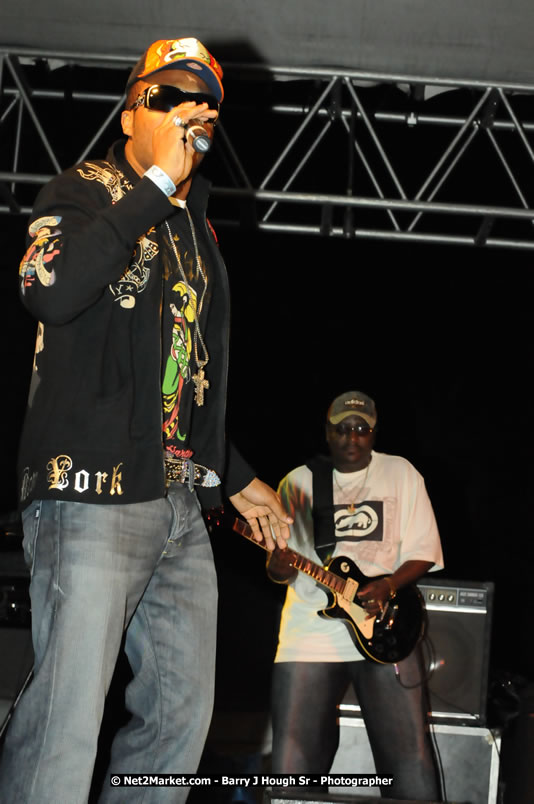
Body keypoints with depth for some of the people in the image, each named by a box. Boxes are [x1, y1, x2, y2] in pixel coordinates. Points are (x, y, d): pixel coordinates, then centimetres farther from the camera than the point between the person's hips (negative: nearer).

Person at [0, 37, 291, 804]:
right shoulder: (85, 190, 1)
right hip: (91, 496, -8)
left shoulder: (198, 229, 23)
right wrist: (157, 182, -15)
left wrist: (237, 478, 28)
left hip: (181, 506, 8)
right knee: (67, 723, -13)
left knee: (182, 712, 6)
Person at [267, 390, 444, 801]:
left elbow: (423, 552, 6)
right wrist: (279, 568, -16)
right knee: (293, 767, -5)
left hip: (383, 631, -1)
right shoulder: (298, 482, 9)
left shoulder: (401, 474, 8)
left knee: (413, 763, -8)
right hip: (311, 632, 1)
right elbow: (280, 564, 8)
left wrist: (387, 586, -12)